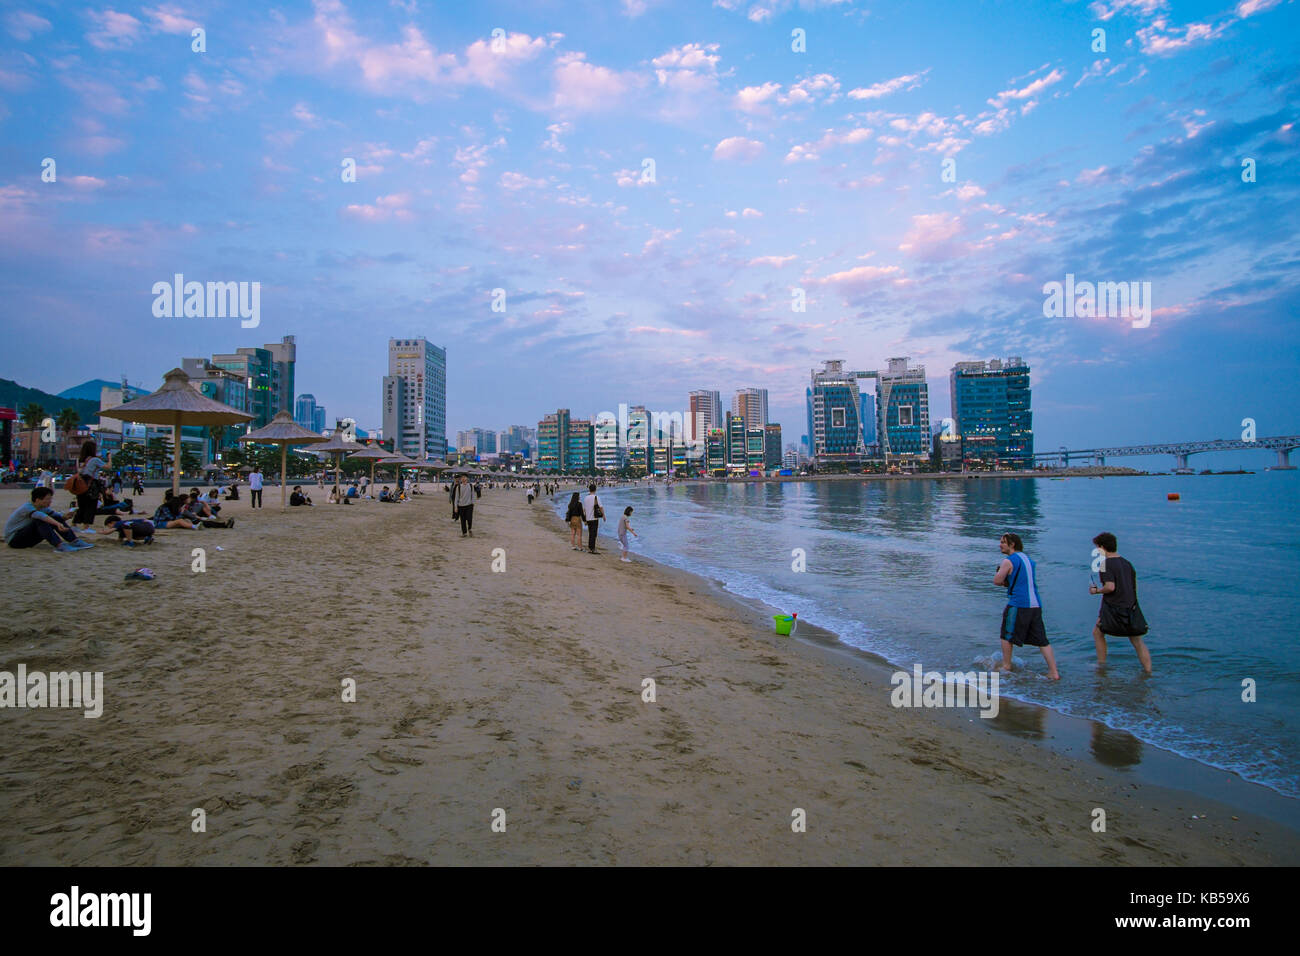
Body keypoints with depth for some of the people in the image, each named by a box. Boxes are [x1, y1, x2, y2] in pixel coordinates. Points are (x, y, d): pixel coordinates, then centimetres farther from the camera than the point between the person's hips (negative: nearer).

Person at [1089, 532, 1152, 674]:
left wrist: (1096, 590, -5)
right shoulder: (1126, 563, 9)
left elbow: (1110, 587, -21)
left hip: (1113, 608, -6)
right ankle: (1148, 671, 12)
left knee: (1097, 632, 14)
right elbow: (1134, 586, 13)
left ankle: (1101, 665, 19)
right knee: (1137, 641, 12)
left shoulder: (1106, 563, -13)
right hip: (1131, 607, 6)